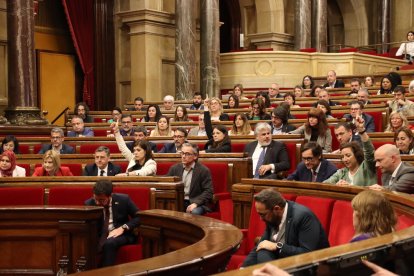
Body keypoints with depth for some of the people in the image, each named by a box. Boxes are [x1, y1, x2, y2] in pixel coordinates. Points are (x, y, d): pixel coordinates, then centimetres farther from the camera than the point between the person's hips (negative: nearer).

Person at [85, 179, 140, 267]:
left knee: (109, 243, -36)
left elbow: (139, 217, 1)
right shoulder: (89, 204, -3)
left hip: (121, 234, -2)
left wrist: (123, 228, -15)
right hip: (99, 237, 2)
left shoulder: (123, 200, -7)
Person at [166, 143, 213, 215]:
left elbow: (208, 192, -7)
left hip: (197, 203, -3)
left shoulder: (204, 170, -2)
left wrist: (195, 203, -20)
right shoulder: (174, 168, 11)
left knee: (194, 212, -35)